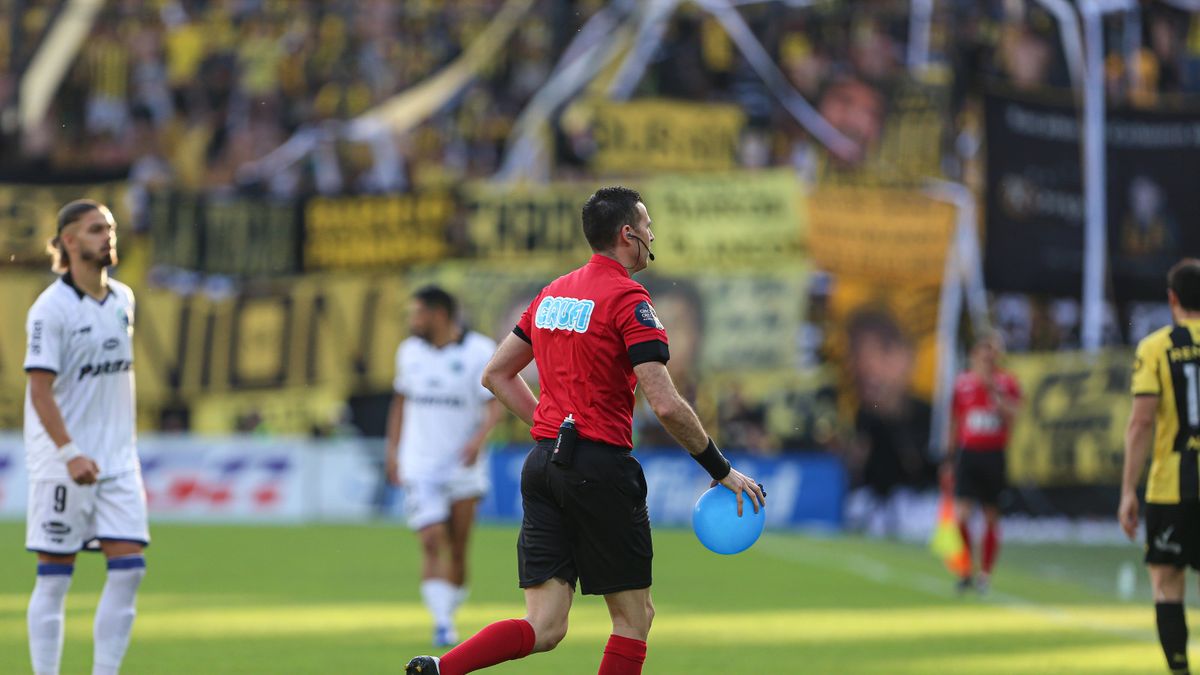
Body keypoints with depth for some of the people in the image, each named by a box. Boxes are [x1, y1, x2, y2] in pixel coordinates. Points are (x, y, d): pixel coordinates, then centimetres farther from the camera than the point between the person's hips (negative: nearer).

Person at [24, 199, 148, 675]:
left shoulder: (123, 299, 9)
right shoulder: (51, 308, -12)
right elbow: (39, 389, -16)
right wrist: (70, 453, -25)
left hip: (118, 458, 6)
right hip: (61, 463, -6)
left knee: (128, 568, -3)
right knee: (54, 577, -1)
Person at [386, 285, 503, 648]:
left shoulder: (480, 352, -6)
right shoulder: (410, 351, 7)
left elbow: (495, 405, -11)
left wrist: (479, 438, -28)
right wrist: (393, 449, 14)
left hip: (464, 468, -1)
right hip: (419, 468, 1)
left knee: (458, 550, 5)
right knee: (432, 543, -14)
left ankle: (449, 615, 24)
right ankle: (441, 626, -19)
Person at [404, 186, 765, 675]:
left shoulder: (553, 293, 14)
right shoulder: (628, 299, -9)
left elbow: (496, 373, 21)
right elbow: (666, 405, -16)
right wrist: (720, 470, -7)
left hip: (543, 465, 7)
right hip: (601, 467, -7)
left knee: (543, 628, 2)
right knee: (634, 618, 6)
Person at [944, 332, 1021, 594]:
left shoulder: (1007, 383, 3)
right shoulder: (963, 383, 6)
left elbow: (1011, 416, -11)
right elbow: (954, 423, 12)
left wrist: (994, 391, -20)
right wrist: (950, 458, 11)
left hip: (994, 455, 0)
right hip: (967, 453, 0)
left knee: (991, 516, 6)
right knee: (961, 515, -11)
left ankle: (985, 572, 17)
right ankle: (966, 569, 3)